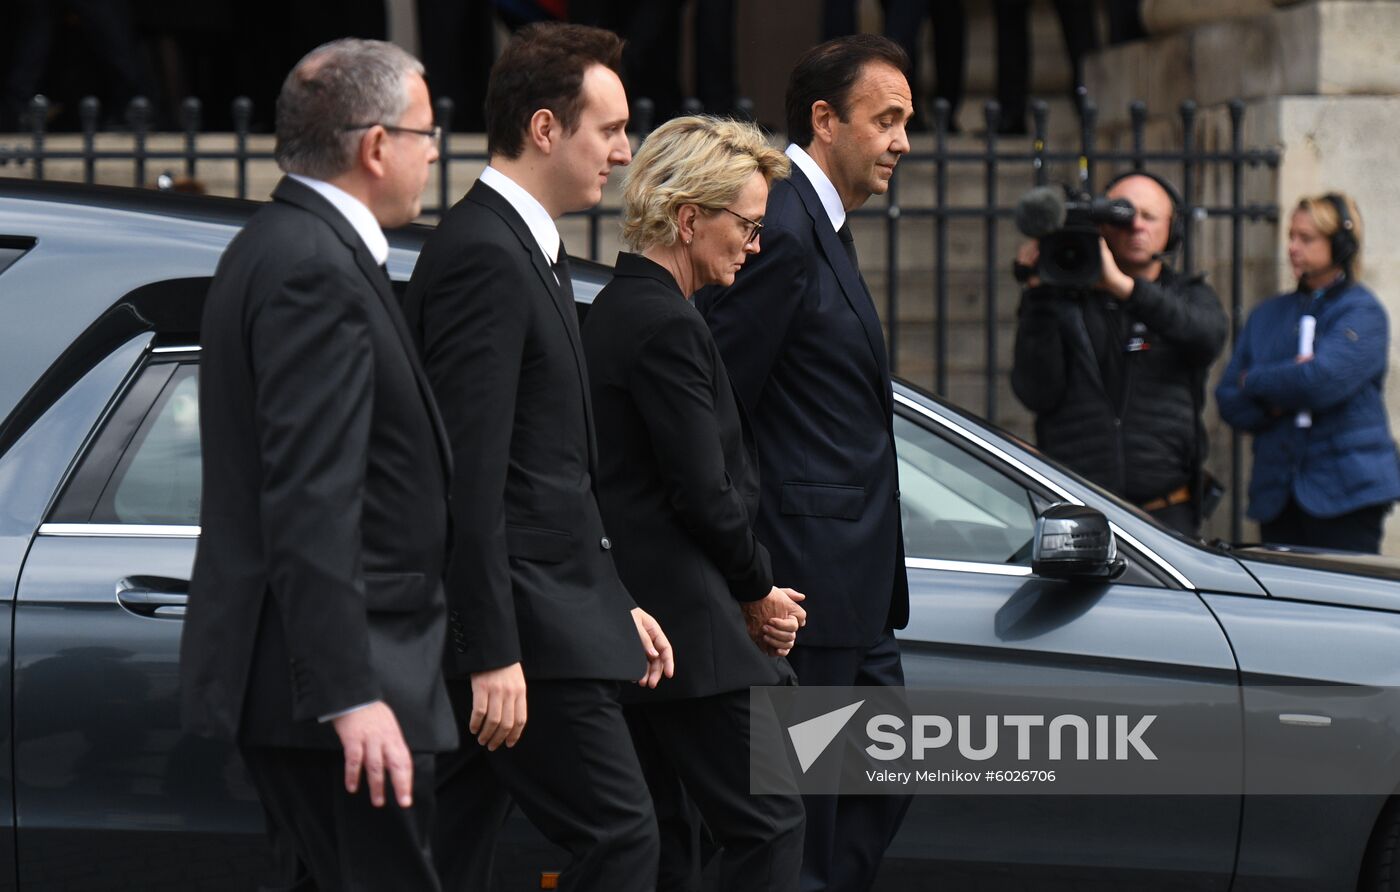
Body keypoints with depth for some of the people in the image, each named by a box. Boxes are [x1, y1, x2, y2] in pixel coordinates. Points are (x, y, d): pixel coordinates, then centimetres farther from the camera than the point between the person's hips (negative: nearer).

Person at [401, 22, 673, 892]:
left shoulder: (529, 251, 17)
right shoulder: (484, 256, -15)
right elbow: (472, 474, -20)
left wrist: (614, 601, 20)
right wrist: (494, 655, -23)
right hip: (517, 629, -10)